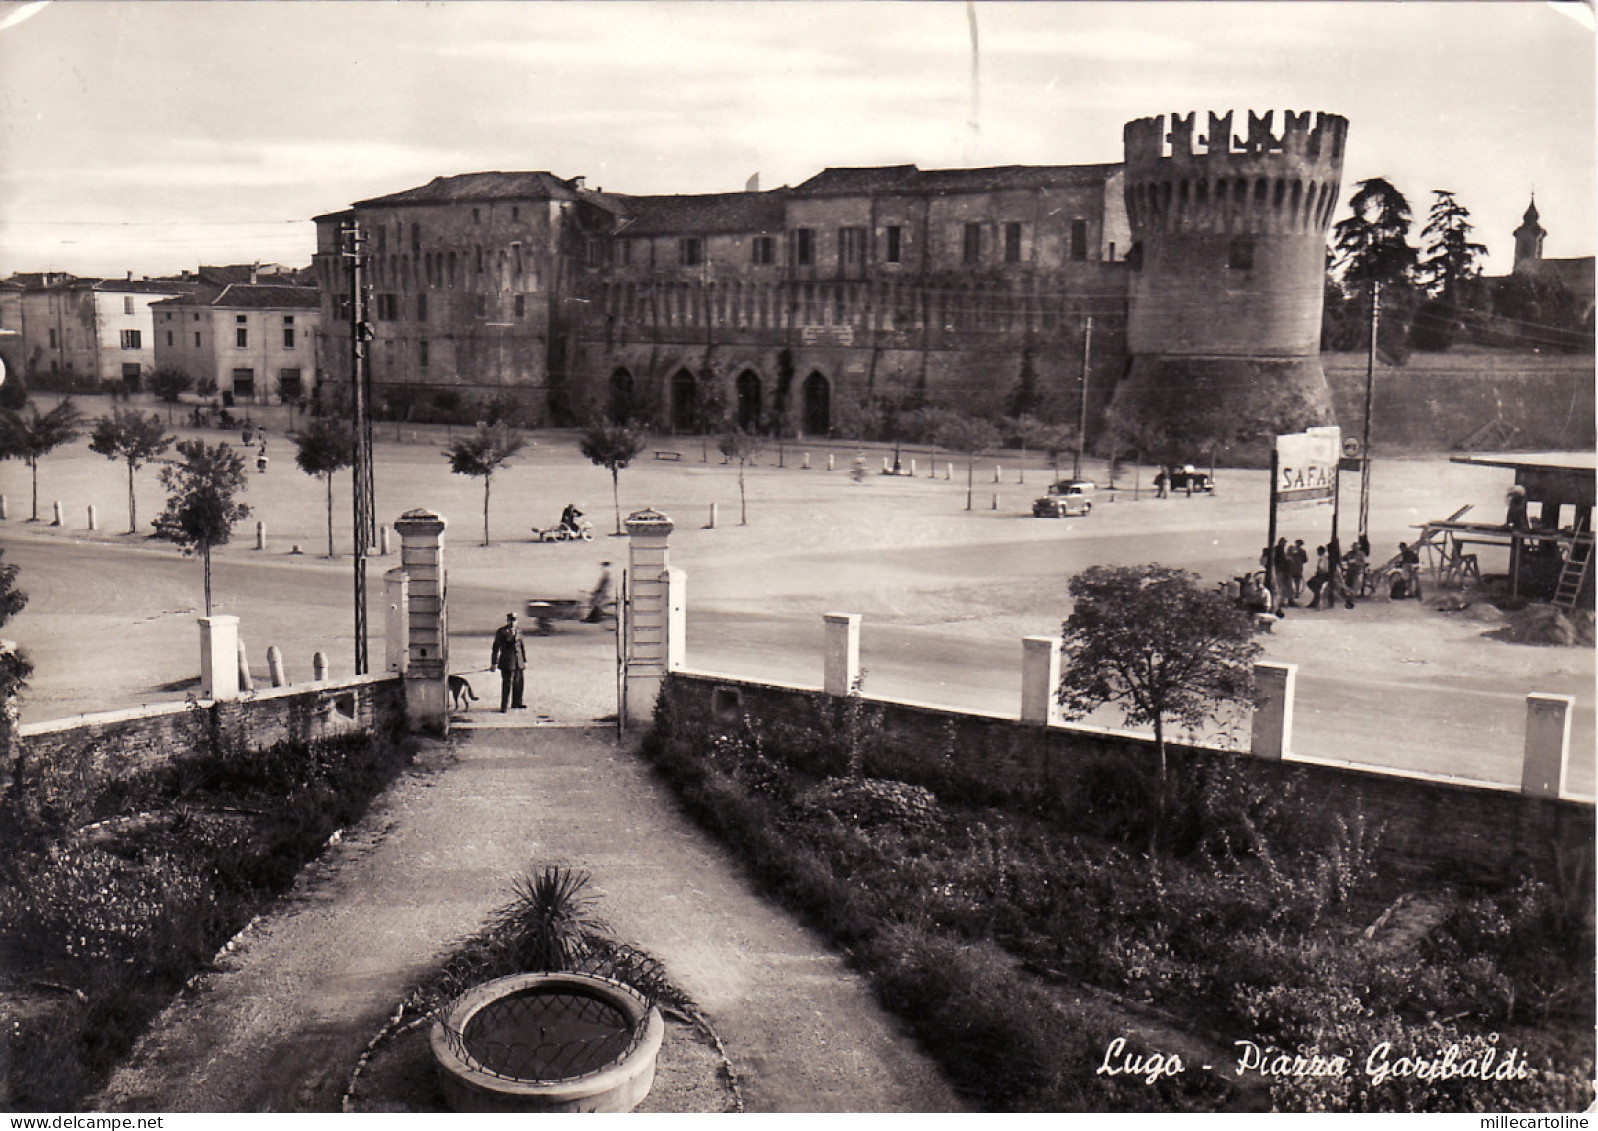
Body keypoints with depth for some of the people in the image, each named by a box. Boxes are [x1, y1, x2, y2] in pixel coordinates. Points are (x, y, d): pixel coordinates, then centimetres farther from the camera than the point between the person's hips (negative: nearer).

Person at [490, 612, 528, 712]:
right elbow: (496, 648, -3)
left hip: (519, 662, 6)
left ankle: (516, 703, 30)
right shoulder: (501, 632, -5)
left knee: (519, 682, 13)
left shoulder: (518, 631, 12)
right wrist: (494, 663, -5)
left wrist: (524, 660, 18)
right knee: (507, 684, -7)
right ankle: (504, 707, -1)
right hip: (507, 661, -6)